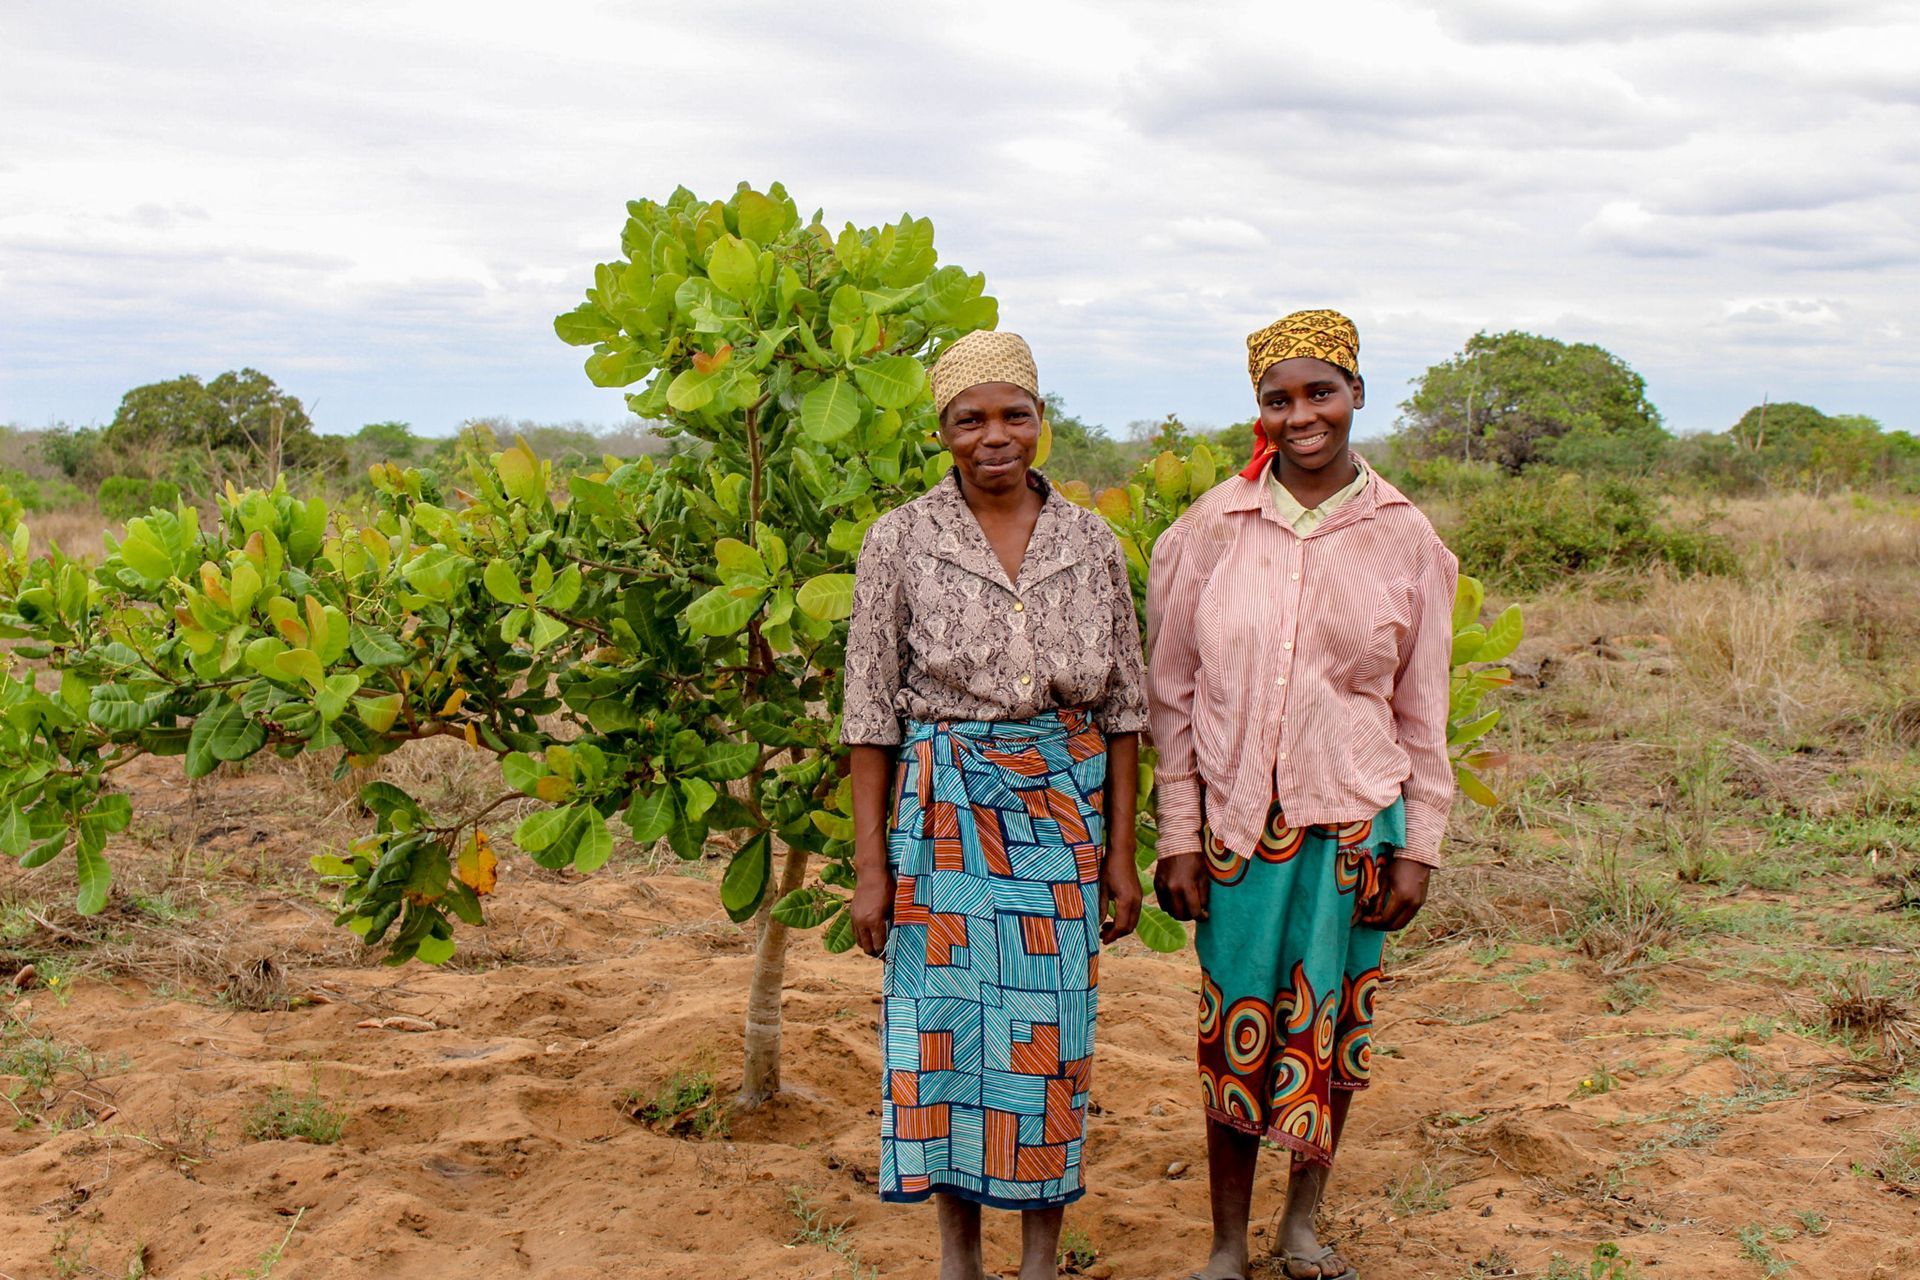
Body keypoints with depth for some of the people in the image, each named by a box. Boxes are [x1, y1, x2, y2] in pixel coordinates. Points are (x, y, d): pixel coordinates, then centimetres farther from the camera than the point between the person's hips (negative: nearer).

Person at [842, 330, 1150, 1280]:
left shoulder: (1091, 543, 3)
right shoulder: (901, 540, -2)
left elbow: (1122, 707, 7)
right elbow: (870, 711, -1)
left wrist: (1119, 851, 3)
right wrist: (871, 866, -4)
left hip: (1064, 809, 1)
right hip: (944, 811, -1)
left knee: (1051, 1028, 5)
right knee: (947, 1022, 3)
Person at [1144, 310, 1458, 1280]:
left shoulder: (1404, 538, 0)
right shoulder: (1215, 526, -2)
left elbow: (1423, 709, 5)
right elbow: (1172, 692, 2)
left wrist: (1417, 846, 2)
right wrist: (1176, 836, -1)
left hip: (1355, 818, 1)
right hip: (1236, 817, -1)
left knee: (1334, 1024, 11)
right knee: (1236, 1030, 6)